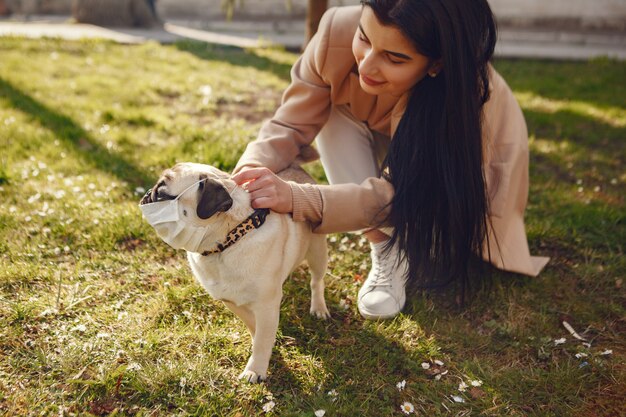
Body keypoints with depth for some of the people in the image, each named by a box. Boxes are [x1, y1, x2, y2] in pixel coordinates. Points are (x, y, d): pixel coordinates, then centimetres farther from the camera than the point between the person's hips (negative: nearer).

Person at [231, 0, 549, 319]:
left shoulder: (471, 96, -41)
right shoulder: (338, 31, -34)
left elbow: (393, 193, -42)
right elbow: (292, 123, -27)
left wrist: (296, 198, -56)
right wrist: (252, 170, -47)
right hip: (377, 149, 3)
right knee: (330, 113, -28)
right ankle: (386, 256, -18)